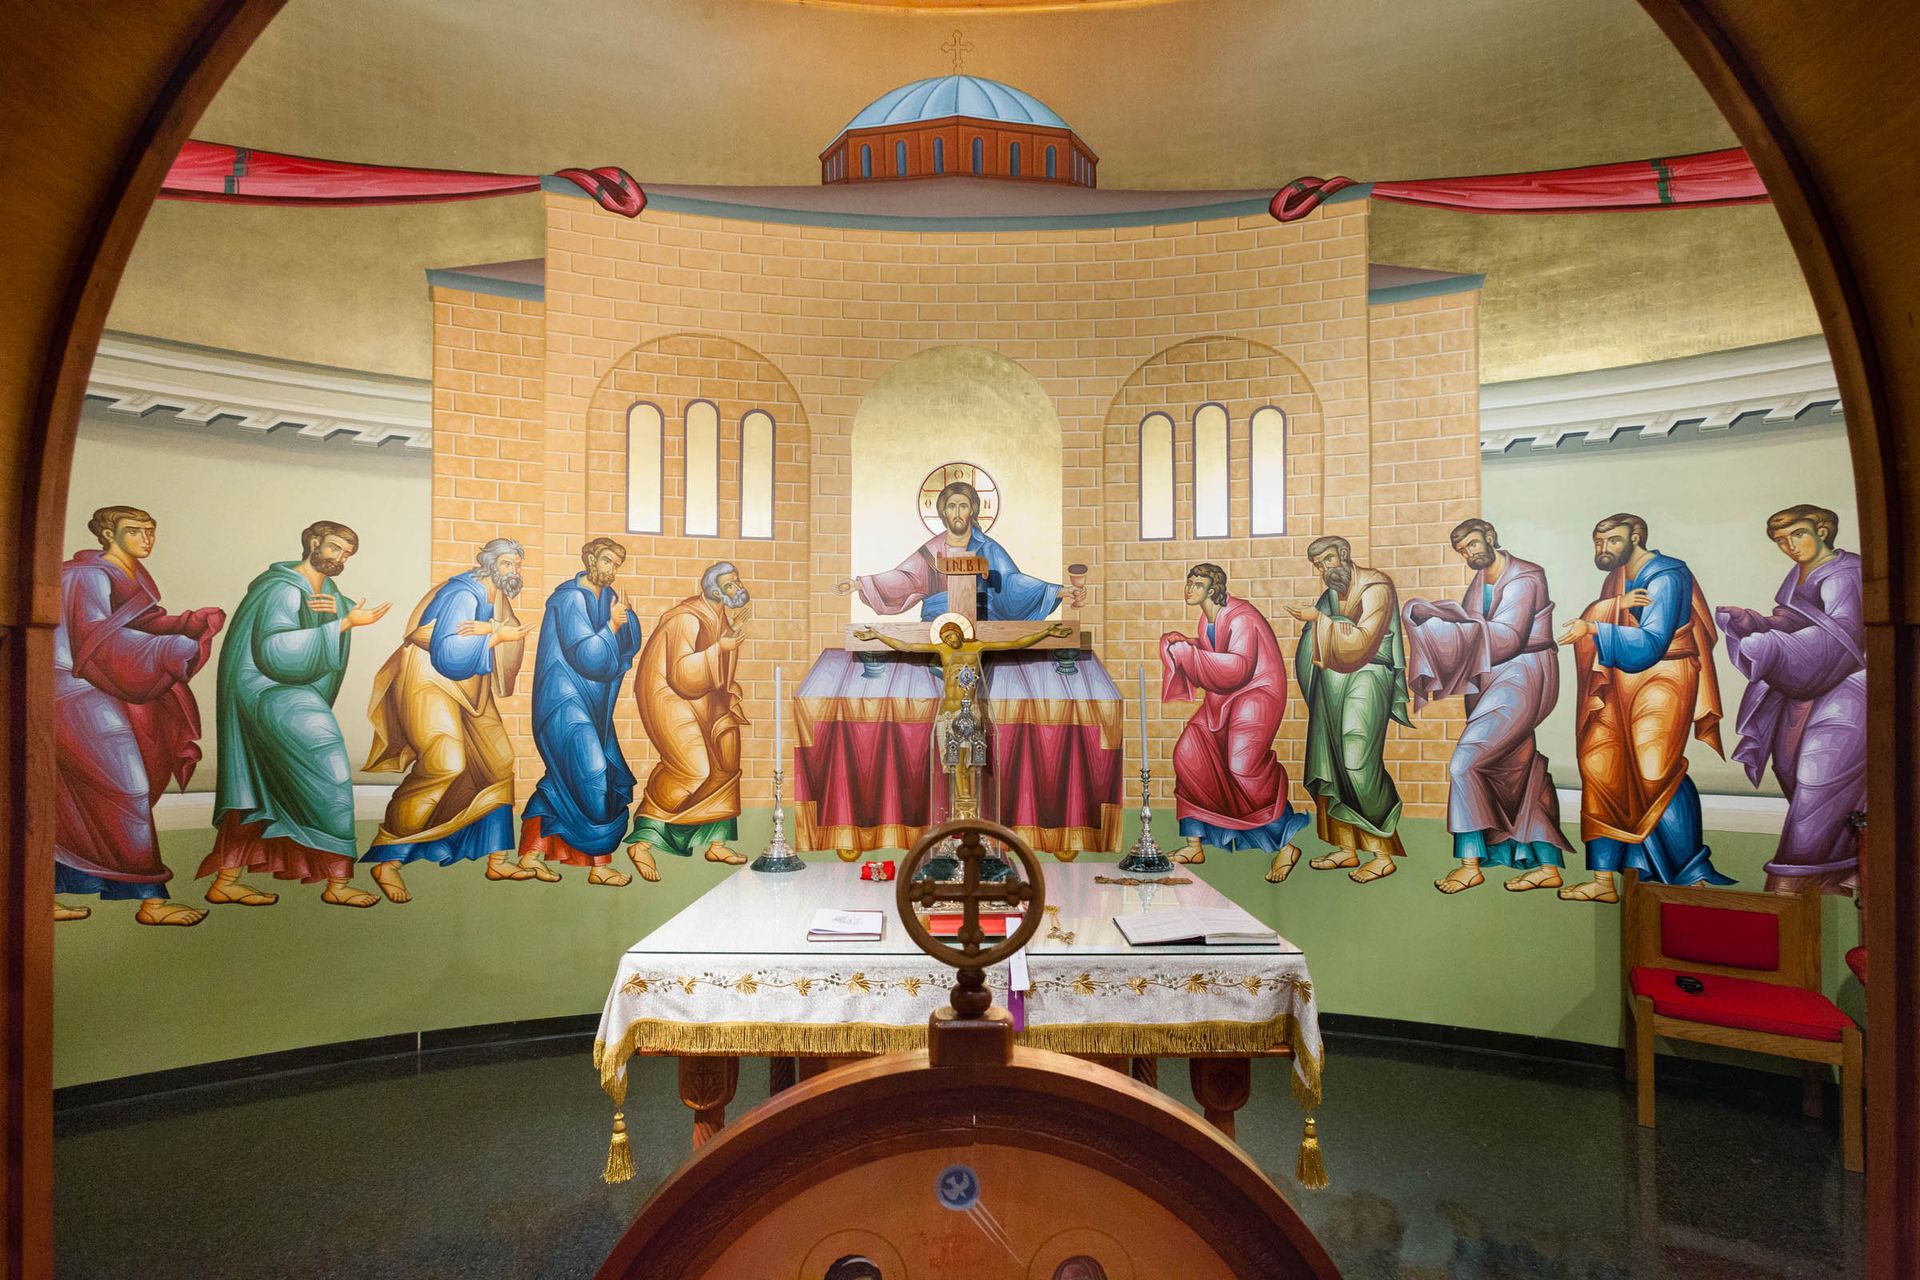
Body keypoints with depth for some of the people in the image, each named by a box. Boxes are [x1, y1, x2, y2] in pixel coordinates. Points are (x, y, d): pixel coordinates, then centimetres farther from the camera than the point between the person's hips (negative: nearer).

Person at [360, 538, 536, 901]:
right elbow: (450, 658, -23)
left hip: (468, 691, 10)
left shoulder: (497, 596, 11)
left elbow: (514, 634, -2)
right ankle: (386, 859, -18)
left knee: (499, 762, 8)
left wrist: (489, 629, -20)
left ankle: (497, 859, 15)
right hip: (430, 684, -10)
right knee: (446, 763, -27)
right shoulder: (464, 594, -17)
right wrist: (496, 636, -18)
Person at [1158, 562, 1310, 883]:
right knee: (1188, 755, -3)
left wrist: (1188, 652, -26)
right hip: (1222, 699, 9)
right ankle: (1195, 845, 5)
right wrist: (1180, 645, -1)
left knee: (1243, 769, -21)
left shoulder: (1240, 618, -18)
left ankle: (1287, 844, -2)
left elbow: (1238, 667, -28)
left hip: (1256, 693, -9)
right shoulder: (1205, 621, 8)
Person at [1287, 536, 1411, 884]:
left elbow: (1361, 639, -16)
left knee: (1358, 765, -12)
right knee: (1329, 763, 5)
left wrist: (1319, 619, -14)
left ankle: (1383, 855, -2)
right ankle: (1346, 849, 13)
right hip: (1331, 682, 8)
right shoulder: (1332, 592, 15)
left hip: (1365, 679, -7)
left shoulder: (1375, 588, -6)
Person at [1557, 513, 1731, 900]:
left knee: (1655, 770, -19)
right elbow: (1594, 620, 4)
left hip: (1662, 679, -7)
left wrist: (1594, 629, -25)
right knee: (1602, 767, -3)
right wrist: (1618, 605, -15)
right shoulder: (1617, 578, 16)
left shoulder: (1664, 576, -8)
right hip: (1622, 683, 7)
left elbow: (1651, 643, -17)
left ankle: (1693, 874, -5)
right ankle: (1603, 879, -1)